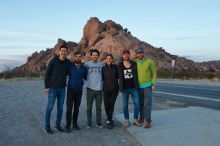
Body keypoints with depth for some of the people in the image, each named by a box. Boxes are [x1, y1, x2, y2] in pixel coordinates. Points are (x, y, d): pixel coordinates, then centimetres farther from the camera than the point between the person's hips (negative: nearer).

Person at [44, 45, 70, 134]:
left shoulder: (68, 63, 2)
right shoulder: (53, 61, -10)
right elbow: (47, 74, -7)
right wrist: (46, 86, -10)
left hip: (62, 88, 5)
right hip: (52, 88, -4)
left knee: (60, 107, 10)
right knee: (50, 107, 2)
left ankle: (58, 125, 24)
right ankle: (47, 126, 15)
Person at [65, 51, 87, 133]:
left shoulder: (84, 68, 4)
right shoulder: (70, 66, -4)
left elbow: (86, 77, 16)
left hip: (79, 90, 3)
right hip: (71, 90, -2)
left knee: (77, 108, 9)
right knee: (69, 108, -3)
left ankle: (75, 124, 21)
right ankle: (68, 126, 7)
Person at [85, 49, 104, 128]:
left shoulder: (102, 64, 4)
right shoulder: (87, 64, 0)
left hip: (99, 88, 1)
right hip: (90, 88, -1)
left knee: (99, 107, 10)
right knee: (89, 107, 6)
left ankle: (98, 123, 20)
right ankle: (89, 123, 17)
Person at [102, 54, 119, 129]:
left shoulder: (115, 67, 2)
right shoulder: (103, 68, 4)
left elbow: (119, 76, 2)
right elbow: (102, 78, 9)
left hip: (114, 89, 0)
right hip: (106, 89, 1)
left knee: (111, 105, -1)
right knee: (106, 105, -1)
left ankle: (109, 121, 11)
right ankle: (110, 120, 22)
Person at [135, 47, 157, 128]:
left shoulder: (150, 62, -6)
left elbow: (154, 73, 0)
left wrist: (153, 84, -8)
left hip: (148, 86, -3)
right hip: (138, 86, 3)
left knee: (147, 104, -5)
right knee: (140, 103, 11)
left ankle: (148, 121, 3)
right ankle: (141, 118, 26)